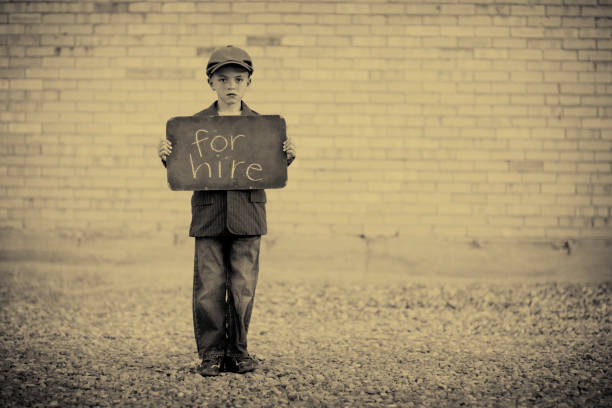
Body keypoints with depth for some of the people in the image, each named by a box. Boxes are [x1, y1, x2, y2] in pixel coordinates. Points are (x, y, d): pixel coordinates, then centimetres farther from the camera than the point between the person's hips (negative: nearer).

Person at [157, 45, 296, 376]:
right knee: (209, 288, -1)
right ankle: (211, 354, 10)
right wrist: (166, 156, -12)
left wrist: (287, 156, -10)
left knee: (243, 286, 2)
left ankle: (237, 351, 17)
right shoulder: (196, 124, 5)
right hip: (208, 215, 0)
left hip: (247, 215, 0)